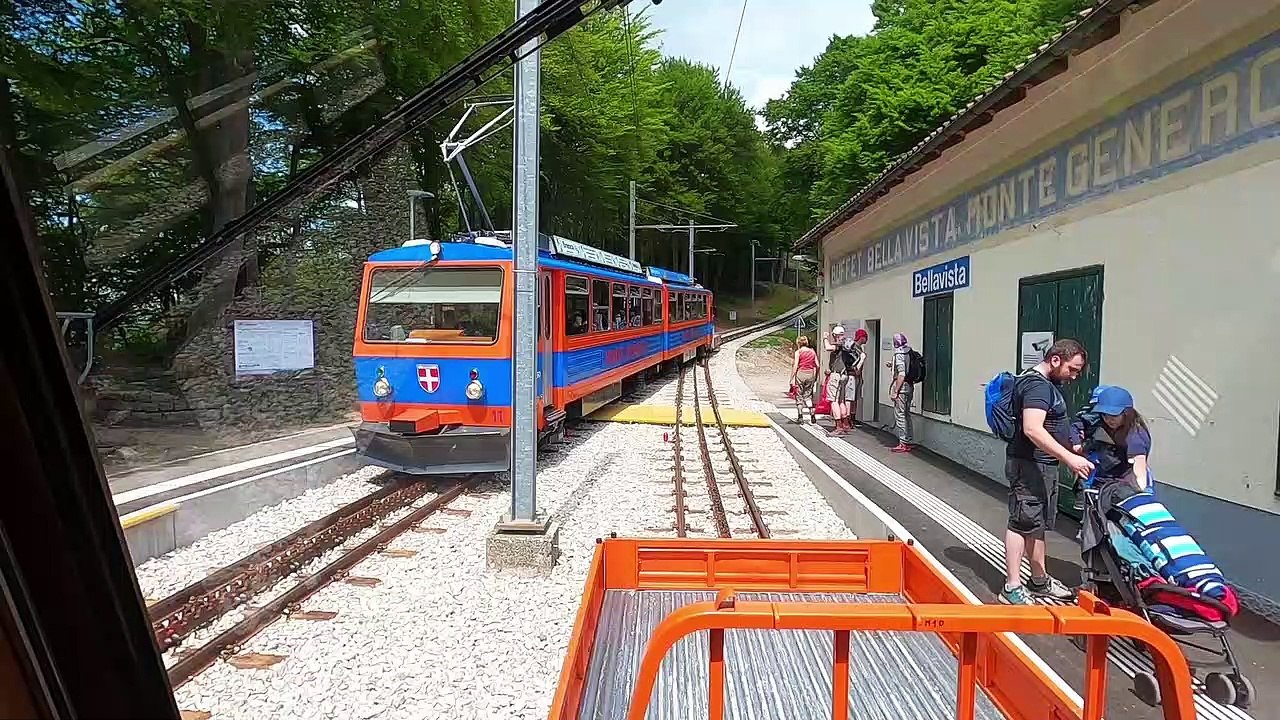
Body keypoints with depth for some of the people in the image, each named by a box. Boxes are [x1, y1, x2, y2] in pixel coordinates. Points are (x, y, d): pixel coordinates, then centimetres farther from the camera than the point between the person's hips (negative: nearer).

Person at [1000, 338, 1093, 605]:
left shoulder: (1046, 384, 17)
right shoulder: (1038, 385, -18)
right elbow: (1033, 430, -30)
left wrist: (1069, 456, 24)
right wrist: (1069, 458, -31)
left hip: (1043, 466, 11)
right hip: (1029, 465, -11)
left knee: (1038, 525, 17)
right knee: (1022, 524, -7)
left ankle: (1039, 581, 29)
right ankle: (1012, 588, -4)